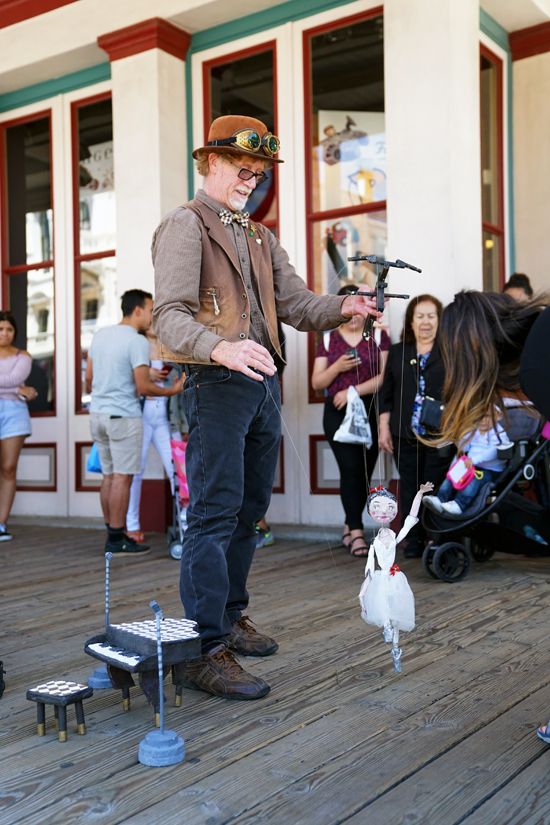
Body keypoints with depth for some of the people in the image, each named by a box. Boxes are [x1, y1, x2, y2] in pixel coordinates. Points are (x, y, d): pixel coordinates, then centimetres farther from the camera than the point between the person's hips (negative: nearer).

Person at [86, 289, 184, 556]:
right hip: (123, 416, -8)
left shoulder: (100, 335, 9)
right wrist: (173, 390, -1)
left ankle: (112, 535, 19)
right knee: (122, 478, -2)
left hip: (98, 414, 8)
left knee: (109, 476, 13)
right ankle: (117, 540, 2)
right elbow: (143, 387, -15)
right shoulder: (137, 341, -13)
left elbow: (88, 377, 15)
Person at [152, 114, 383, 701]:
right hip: (216, 384, -8)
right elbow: (169, 317, -17)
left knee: (249, 509, 14)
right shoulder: (186, 225, -4)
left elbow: (296, 304, 15)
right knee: (215, 513, -11)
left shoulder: (260, 236, 22)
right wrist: (221, 348, -36)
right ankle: (206, 649, -6)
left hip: (263, 383, 8)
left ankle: (231, 616, 28)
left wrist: (343, 306, -6)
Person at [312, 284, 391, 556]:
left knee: (365, 472, 4)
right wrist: (337, 367, -10)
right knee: (350, 469, -11)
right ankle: (356, 533, -7)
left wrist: (353, 391, -11)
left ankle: (349, 527, 21)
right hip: (338, 414, -1)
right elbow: (317, 382, 8)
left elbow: (385, 376, -3)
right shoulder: (328, 339, 10)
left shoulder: (378, 335, 7)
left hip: (371, 412, 1)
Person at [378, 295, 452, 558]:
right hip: (405, 436, 3)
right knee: (409, 489, 5)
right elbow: (386, 393, 14)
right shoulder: (397, 352, 14)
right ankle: (413, 541, 14)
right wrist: (384, 427, 7)